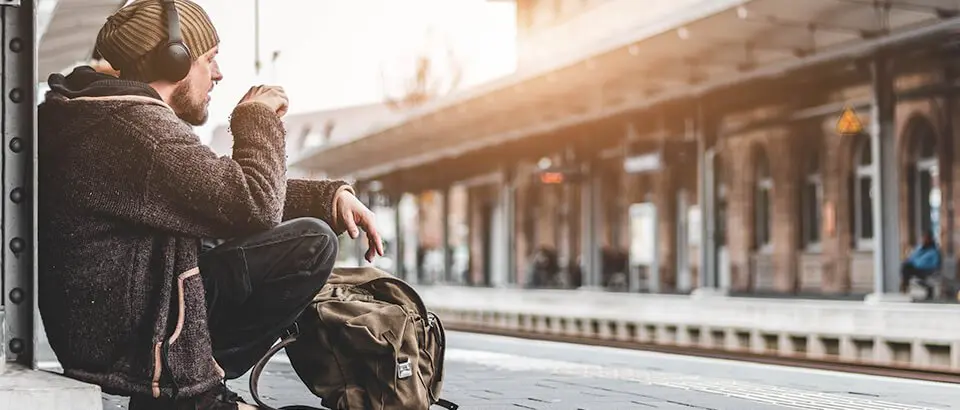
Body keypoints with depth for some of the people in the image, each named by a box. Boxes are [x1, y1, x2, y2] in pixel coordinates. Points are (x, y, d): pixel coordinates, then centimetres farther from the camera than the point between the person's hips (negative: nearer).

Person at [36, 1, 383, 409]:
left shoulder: (107, 116, 12)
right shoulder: (135, 126, -21)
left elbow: (232, 193, 14)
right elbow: (257, 206, -24)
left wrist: (332, 197, 4)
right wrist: (257, 117, -6)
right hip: (126, 340, -10)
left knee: (314, 239, 8)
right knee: (308, 245, -13)